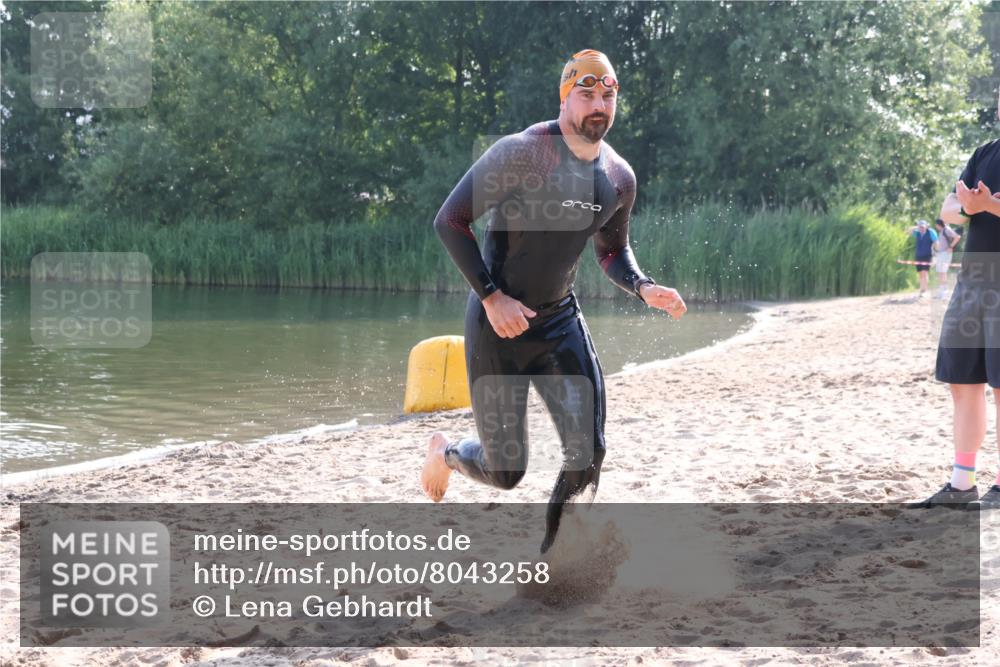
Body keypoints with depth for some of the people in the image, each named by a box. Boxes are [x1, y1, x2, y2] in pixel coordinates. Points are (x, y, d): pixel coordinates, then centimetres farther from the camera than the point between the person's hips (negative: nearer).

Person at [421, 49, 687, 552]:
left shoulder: (619, 178, 1)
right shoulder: (522, 152, -18)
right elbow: (449, 221, -15)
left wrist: (643, 288, -4)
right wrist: (491, 296, -20)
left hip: (560, 320, 5)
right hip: (498, 323, -5)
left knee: (587, 455, -8)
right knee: (506, 471, 1)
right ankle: (446, 453, 37)